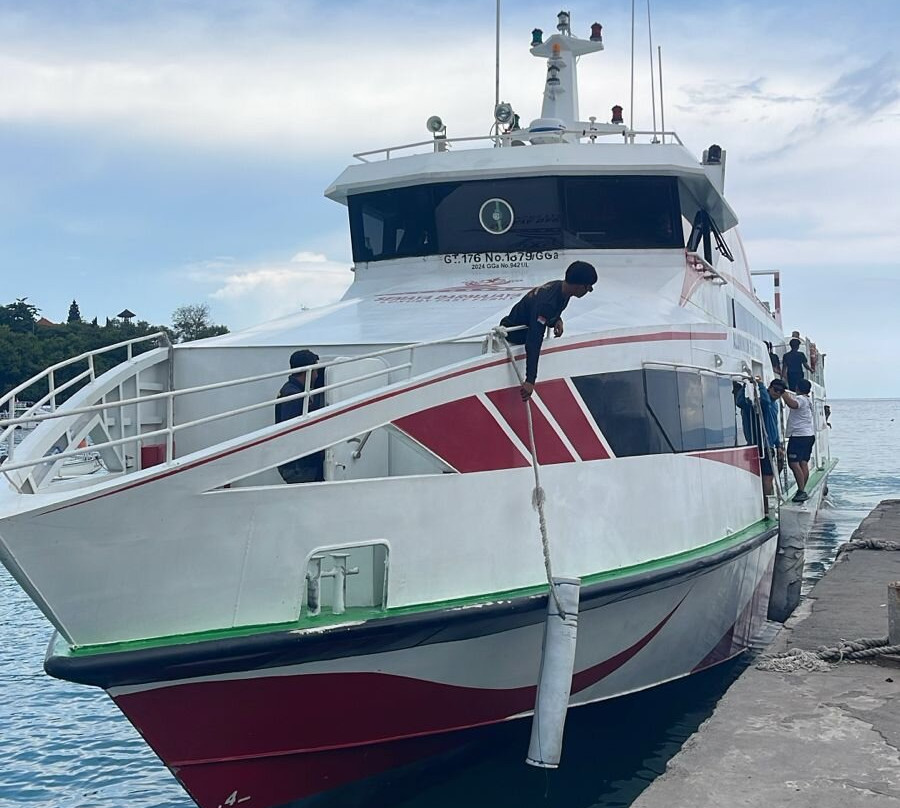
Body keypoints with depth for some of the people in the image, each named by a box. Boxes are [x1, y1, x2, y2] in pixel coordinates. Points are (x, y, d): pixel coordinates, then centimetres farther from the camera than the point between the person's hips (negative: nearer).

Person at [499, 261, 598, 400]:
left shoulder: (561, 287, -12)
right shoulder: (547, 303, -39)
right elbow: (533, 342, -45)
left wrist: (557, 320, -13)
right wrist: (530, 380, -51)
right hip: (514, 334, -9)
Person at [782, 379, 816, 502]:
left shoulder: (800, 398, -13)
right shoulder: (808, 400, 19)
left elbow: (793, 404, -36)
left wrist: (784, 394, -27)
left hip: (799, 435, -10)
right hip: (809, 435, 10)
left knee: (793, 463, -14)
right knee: (804, 463, 9)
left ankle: (801, 491, -20)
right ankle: (802, 491, 9)